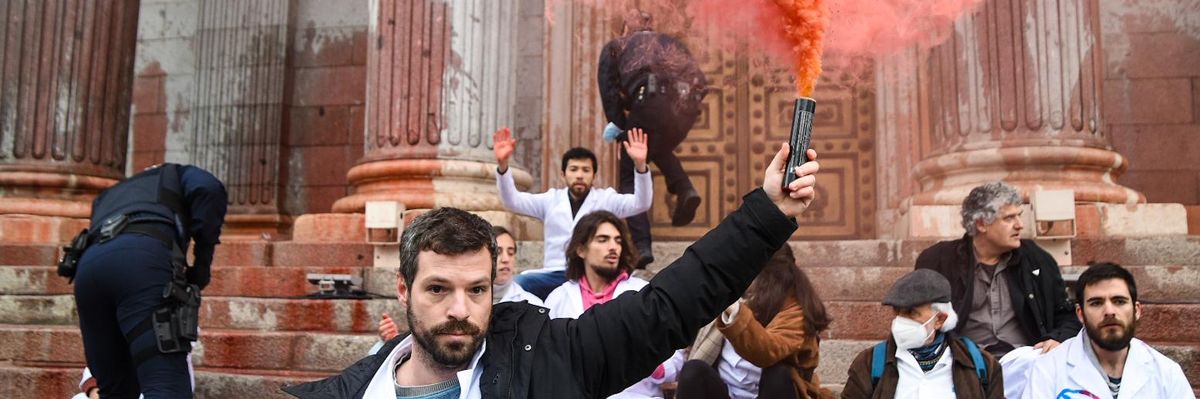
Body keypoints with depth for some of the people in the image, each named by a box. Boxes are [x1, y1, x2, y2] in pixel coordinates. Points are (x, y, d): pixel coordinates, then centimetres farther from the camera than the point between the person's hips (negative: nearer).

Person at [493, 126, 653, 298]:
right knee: (517, 284, -28)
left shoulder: (606, 198, 10)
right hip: (556, 275, 1)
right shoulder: (551, 199, 15)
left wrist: (640, 165, -22)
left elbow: (641, 203, -5)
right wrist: (502, 165, -13)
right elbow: (512, 201, 6)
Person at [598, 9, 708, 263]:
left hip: (652, 98, -4)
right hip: (688, 100, 4)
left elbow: (608, 88, 13)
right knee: (660, 149, 34)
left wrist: (619, 124, 17)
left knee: (631, 175, 10)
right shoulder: (670, 42, 38)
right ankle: (685, 190, 7)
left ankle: (641, 245, -4)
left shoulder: (614, 46, 28)